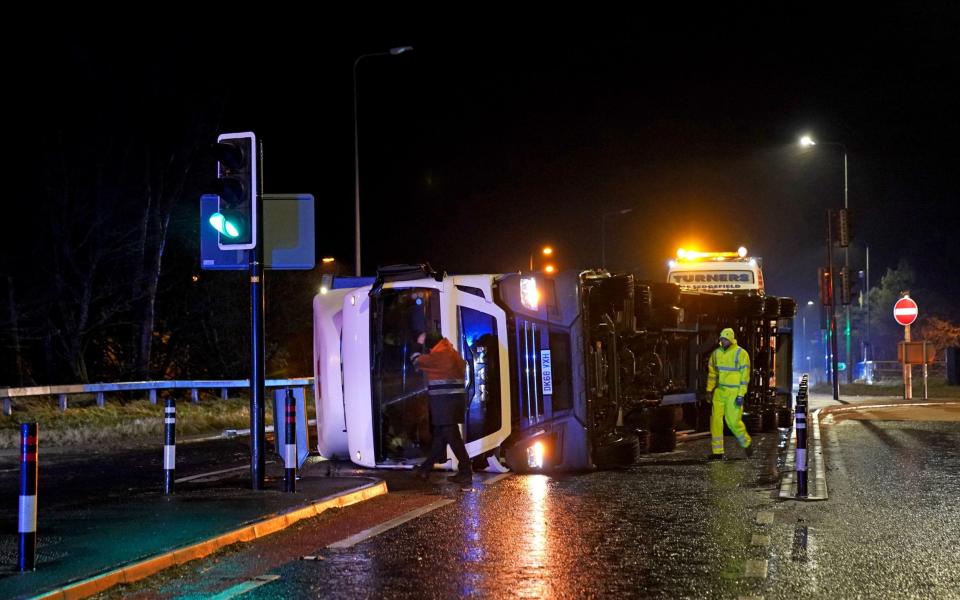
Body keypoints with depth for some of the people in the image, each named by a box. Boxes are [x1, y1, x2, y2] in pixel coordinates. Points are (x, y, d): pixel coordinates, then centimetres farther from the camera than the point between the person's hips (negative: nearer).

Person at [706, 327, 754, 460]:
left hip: (734, 392, -5)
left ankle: (746, 443, 25)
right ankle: (717, 452, 3)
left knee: (733, 421, -3)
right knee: (716, 419, -2)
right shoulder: (716, 353, 7)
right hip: (719, 391, 5)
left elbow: (745, 375, -11)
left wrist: (741, 395, -15)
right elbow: (712, 373, 15)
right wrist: (709, 390, 9)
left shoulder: (741, 354, -10)